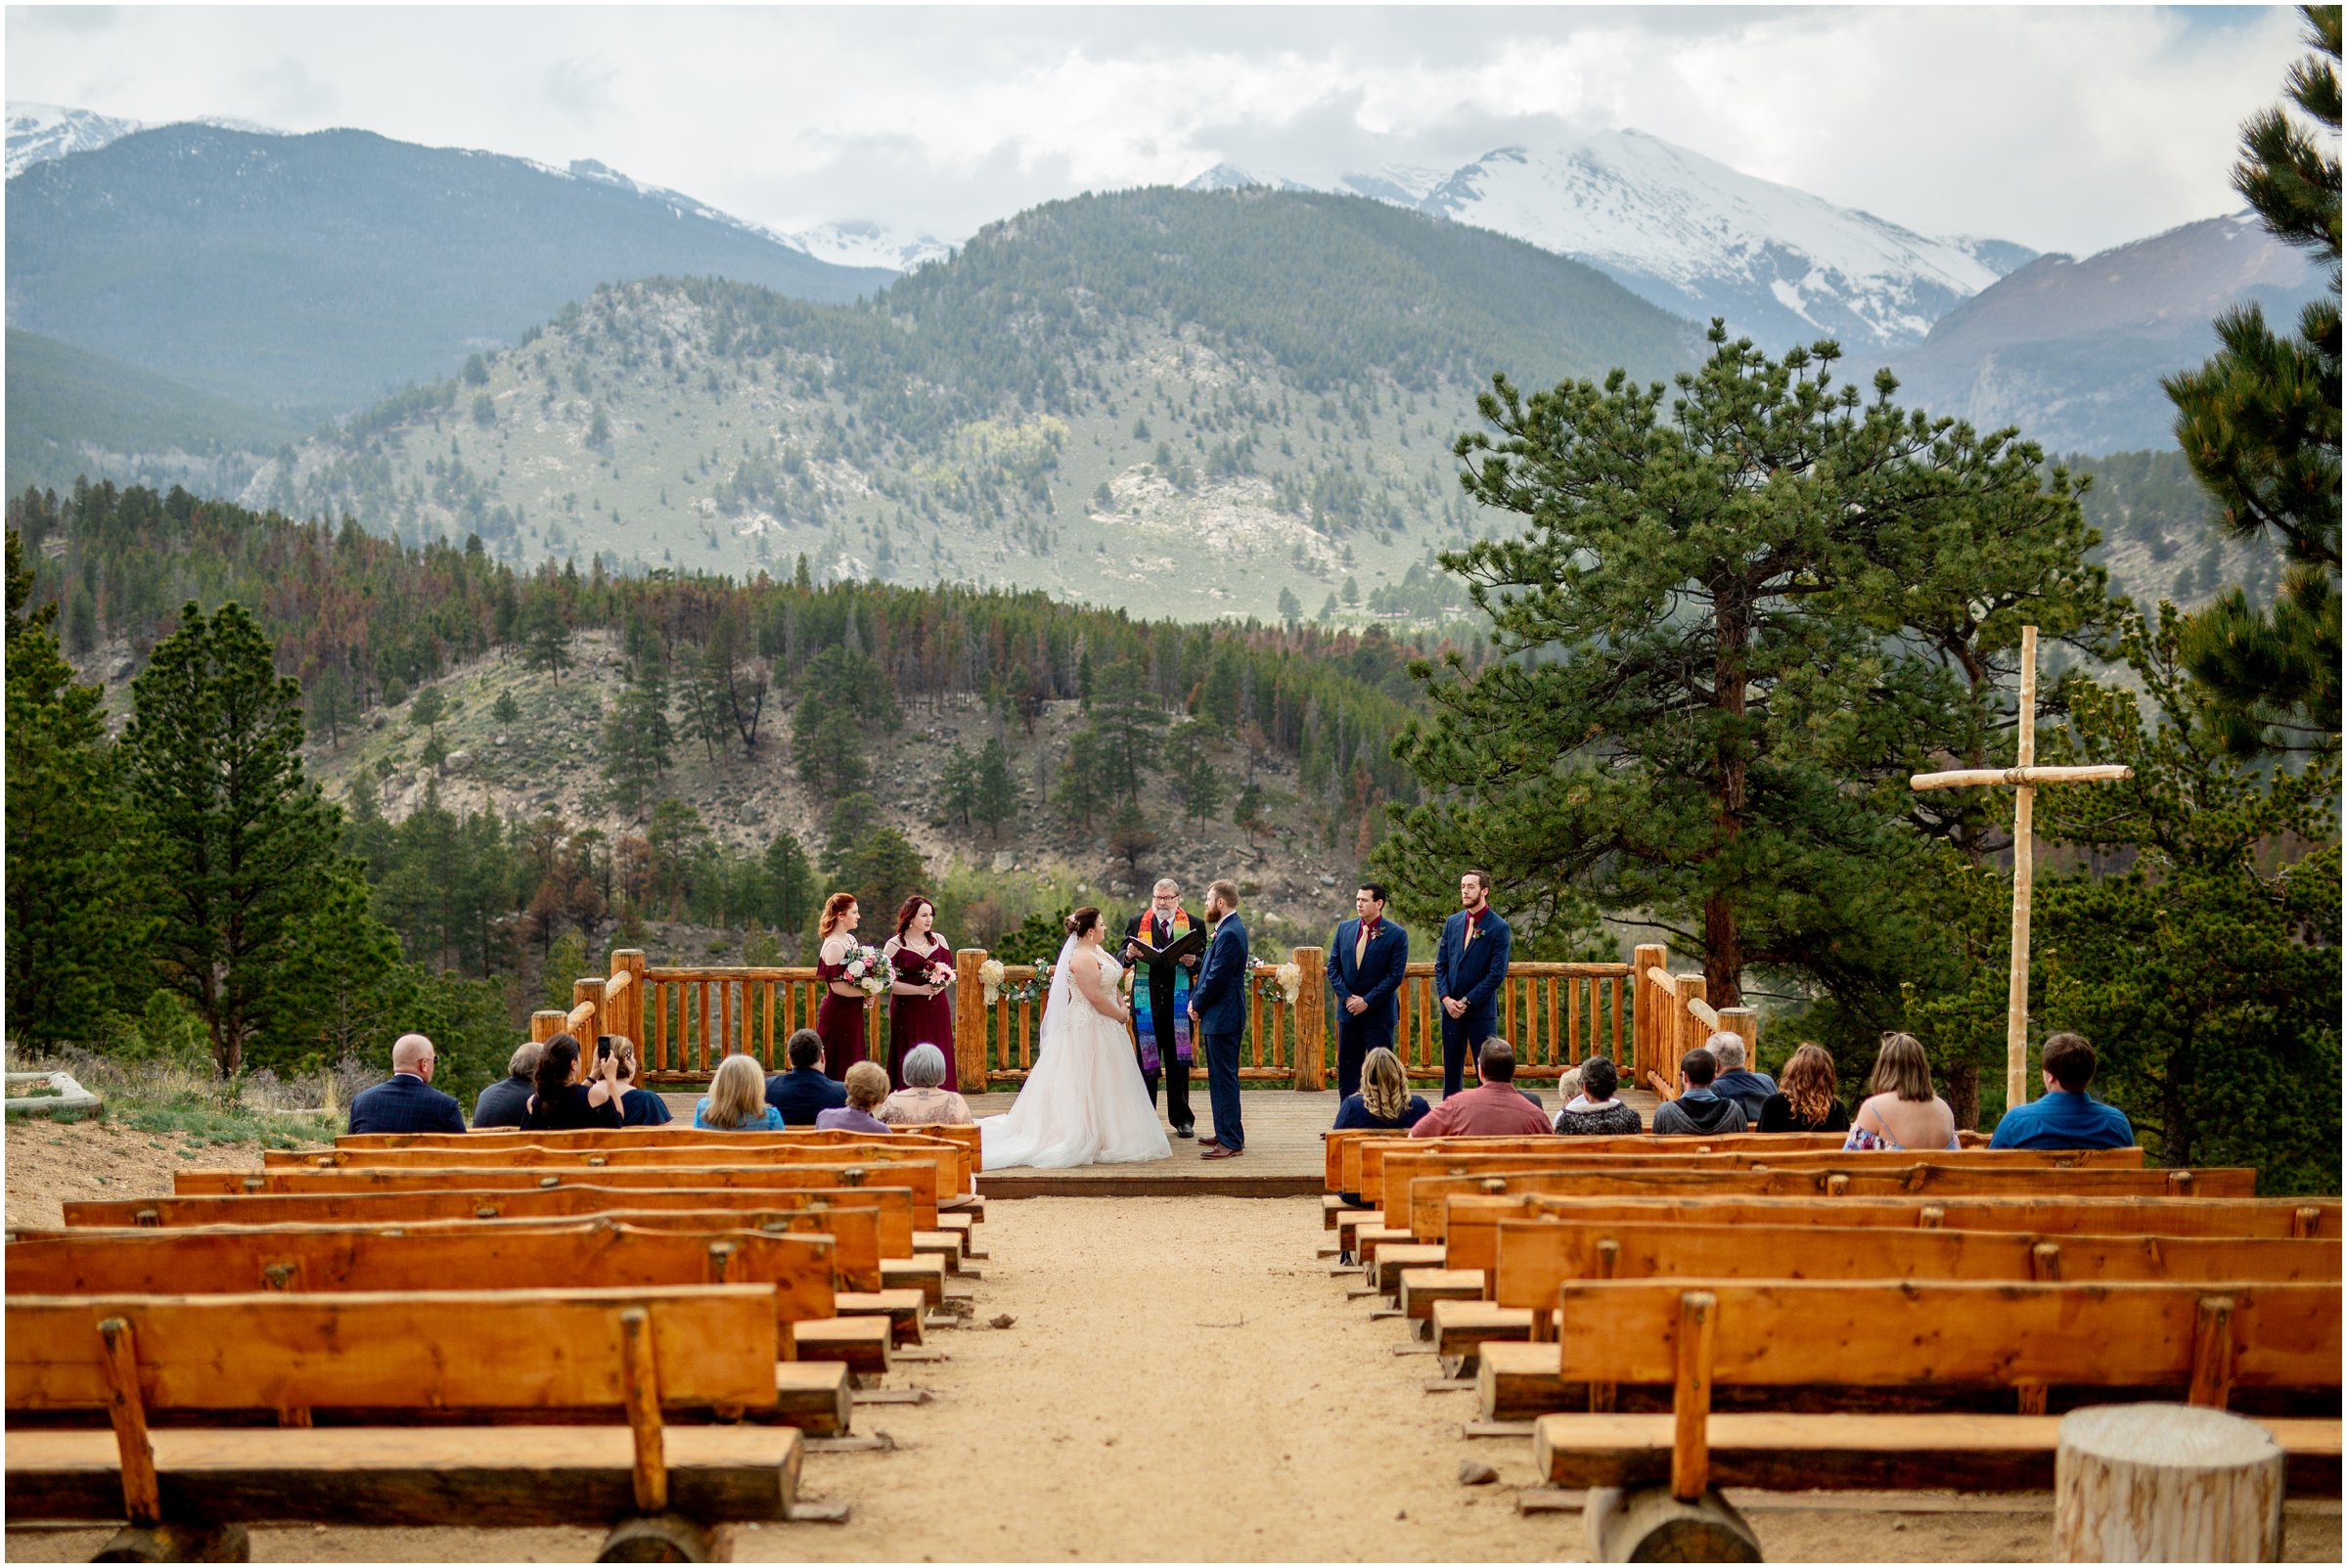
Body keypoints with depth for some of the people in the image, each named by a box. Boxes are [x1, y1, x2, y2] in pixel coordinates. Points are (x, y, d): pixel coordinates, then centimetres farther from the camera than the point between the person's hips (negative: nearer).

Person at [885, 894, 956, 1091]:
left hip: (937, 1009, 4)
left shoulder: (939, 941, 10)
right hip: (908, 1012, -4)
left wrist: (942, 985, -7)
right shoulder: (895, 945, -3)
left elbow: (950, 972, 16)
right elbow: (888, 982, -9)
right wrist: (920, 989, -16)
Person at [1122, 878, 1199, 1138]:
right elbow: (1122, 959, 4)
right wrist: (1129, 955, -18)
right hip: (1146, 1000, 0)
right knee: (1146, 1060, 5)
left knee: (1179, 1061, 7)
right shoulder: (1137, 923, 6)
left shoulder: (1192, 924, 5)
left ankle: (1181, 1118, 15)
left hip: (1179, 1000, 0)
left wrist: (1193, 962, -18)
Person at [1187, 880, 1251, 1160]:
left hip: (1223, 1018, -11)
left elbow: (1217, 978, -21)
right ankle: (1228, 1133, 26)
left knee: (1224, 1079, -7)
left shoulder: (1230, 934, -19)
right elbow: (1211, 969, 15)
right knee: (1221, 1078, 17)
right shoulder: (1229, 929, 14)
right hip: (1220, 1016, 11)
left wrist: (1197, 1004, -8)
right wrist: (1195, 998, 3)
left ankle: (1231, 1142, -4)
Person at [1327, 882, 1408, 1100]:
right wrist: (1346, 998, -5)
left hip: (1379, 1013, -5)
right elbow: (1333, 967, 7)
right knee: (1346, 1069, 7)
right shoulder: (1344, 928, 7)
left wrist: (1367, 1002, -14)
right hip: (1348, 1010, 5)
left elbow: (1395, 975, -11)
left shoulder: (1396, 935, -7)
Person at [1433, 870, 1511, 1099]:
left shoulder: (1498, 928, -6)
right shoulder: (1452, 923, 10)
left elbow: (1497, 973, -11)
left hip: (1481, 1011, -5)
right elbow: (1440, 965, 11)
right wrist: (1446, 998, -5)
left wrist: (1467, 1001, -12)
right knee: (1451, 1070, 9)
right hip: (1451, 1009, 5)